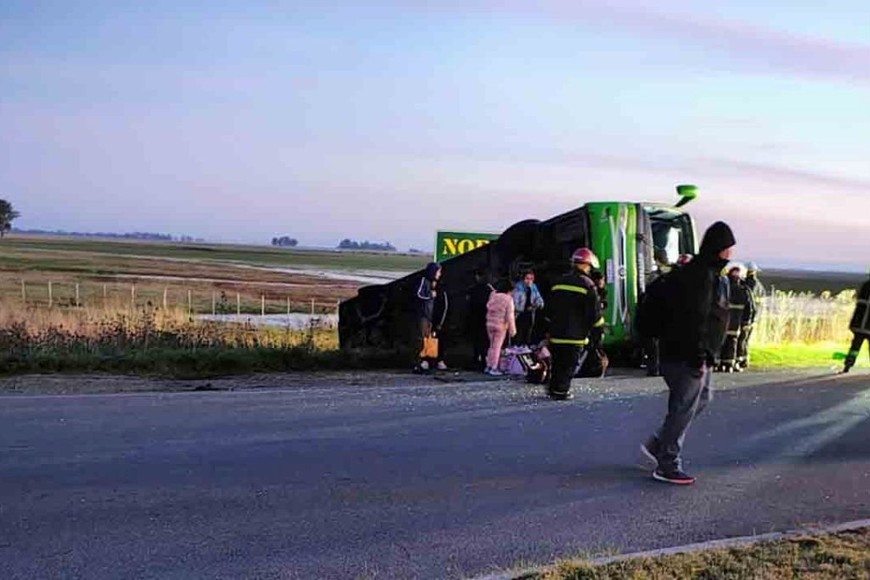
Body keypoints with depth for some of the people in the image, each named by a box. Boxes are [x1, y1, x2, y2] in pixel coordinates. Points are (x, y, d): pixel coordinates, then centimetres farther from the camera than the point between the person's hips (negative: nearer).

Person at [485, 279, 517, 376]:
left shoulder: (492, 295, 0)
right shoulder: (508, 298, -13)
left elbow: (488, 307, 7)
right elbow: (510, 315, -12)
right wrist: (512, 329, -8)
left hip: (490, 324, 5)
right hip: (501, 325, -5)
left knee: (492, 346, 16)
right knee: (497, 347, 2)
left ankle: (488, 366, 20)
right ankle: (494, 369, 4)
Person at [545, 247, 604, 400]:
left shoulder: (558, 283, 10)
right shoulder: (587, 284, -9)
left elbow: (551, 308, 16)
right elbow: (594, 312, -10)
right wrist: (600, 328, 3)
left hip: (556, 332, 6)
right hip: (575, 334, -6)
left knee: (557, 362, 17)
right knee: (570, 364, 1)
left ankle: (553, 388, 21)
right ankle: (561, 391, -2)